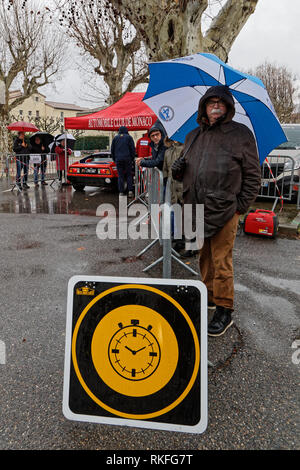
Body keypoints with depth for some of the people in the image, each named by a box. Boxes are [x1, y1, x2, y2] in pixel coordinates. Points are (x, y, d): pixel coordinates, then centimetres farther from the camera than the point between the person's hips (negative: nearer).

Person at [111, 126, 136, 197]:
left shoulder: (115, 138, 11)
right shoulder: (129, 137, 4)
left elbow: (112, 149, 13)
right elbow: (133, 149, 1)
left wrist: (114, 159, 20)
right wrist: (132, 158, 10)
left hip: (118, 159, 1)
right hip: (127, 159, -1)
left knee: (120, 175, 3)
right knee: (129, 175, 5)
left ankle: (121, 192, 0)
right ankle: (130, 190, -6)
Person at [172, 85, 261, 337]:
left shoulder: (241, 134, 0)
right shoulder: (193, 136, 15)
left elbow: (253, 176, 1)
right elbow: (186, 173, 24)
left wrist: (240, 206, -6)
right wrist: (179, 170, 1)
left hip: (224, 212, -5)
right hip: (196, 210, 5)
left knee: (221, 262, -2)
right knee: (204, 258, 16)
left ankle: (224, 311, 11)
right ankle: (208, 297, 33)